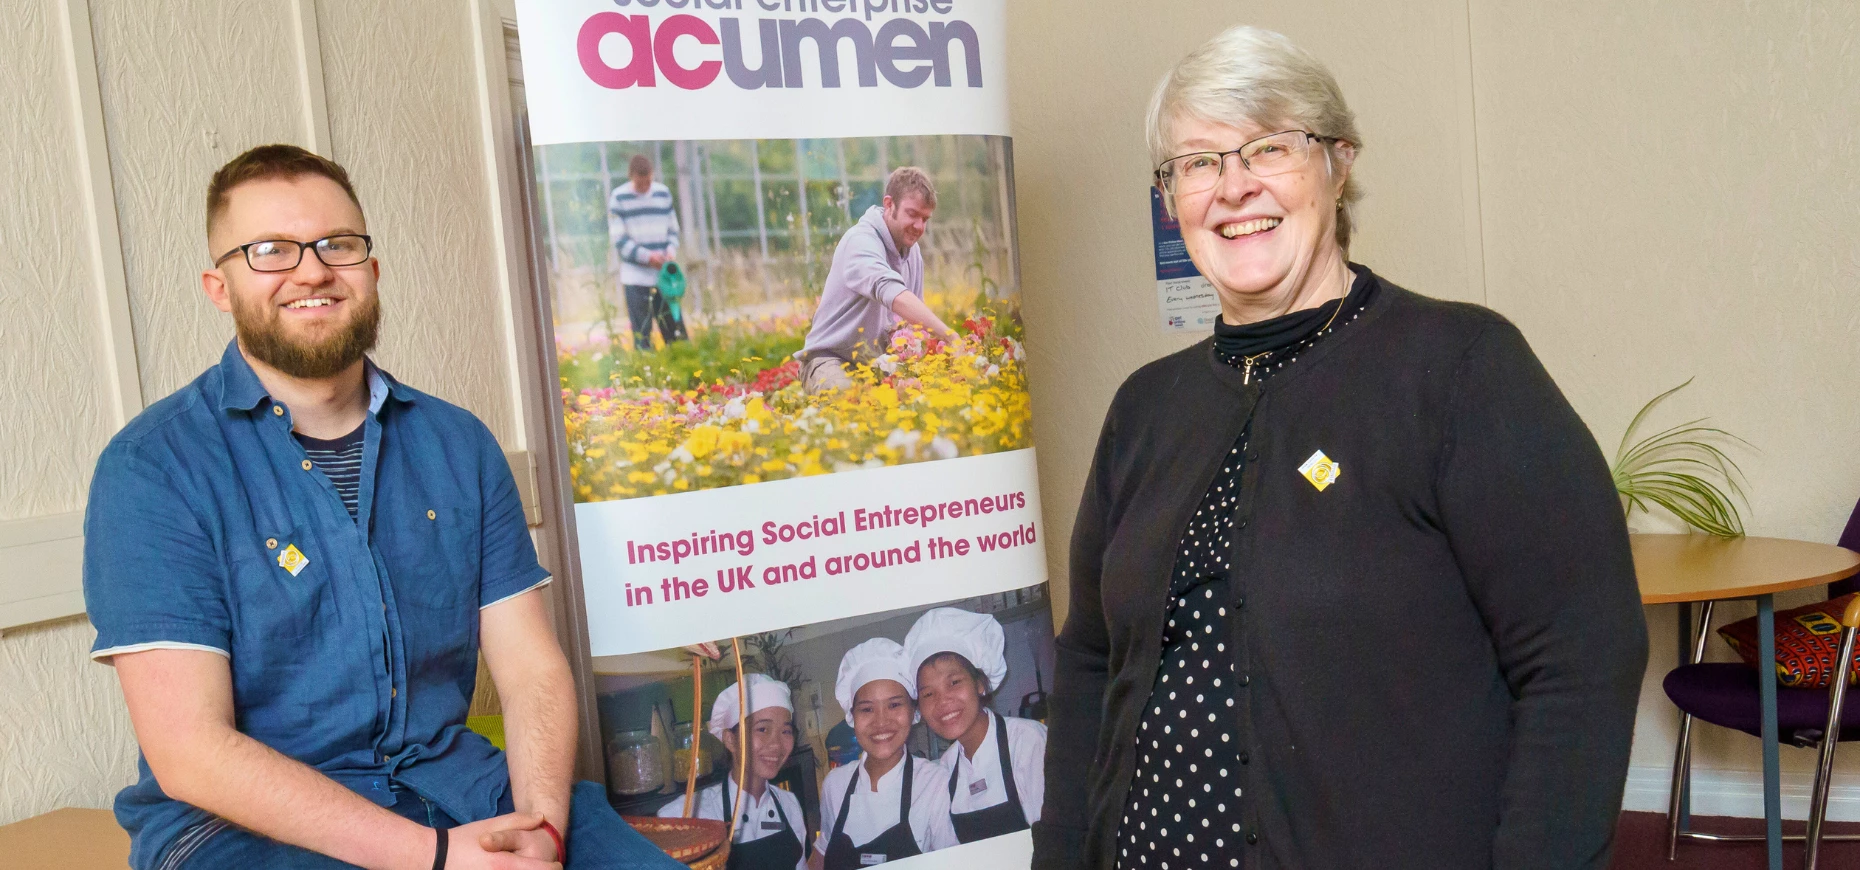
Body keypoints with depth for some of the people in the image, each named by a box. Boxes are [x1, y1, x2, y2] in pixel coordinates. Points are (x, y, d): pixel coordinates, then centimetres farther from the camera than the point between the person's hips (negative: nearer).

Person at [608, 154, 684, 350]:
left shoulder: (663, 193, 7)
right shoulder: (618, 198, -3)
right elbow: (619, 240, -6)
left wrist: (671, 250, -7)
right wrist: (647, 256, -17)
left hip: (664, 275, 3)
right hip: (635, 277, -3)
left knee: (676, 332, 4)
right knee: (642, 335, -3)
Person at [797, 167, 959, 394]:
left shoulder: (913, 251, 9)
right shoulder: (860, 242, -19)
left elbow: (912, 316, 17)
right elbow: (893, 294, -38)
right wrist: (952, 338, -49)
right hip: (831, 359, -8)